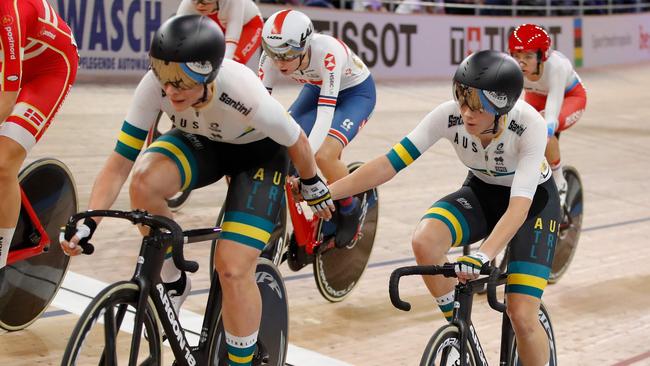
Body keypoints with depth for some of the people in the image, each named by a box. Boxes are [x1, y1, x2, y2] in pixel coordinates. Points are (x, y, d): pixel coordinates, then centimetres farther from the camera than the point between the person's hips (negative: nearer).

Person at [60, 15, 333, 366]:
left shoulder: (246, 97, -38)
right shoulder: (155, 85, -30)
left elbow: (296, 141, -18)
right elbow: (119, 162, -25)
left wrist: (312, 187, 1)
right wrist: (88, 223, -36)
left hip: (258, 154, -3)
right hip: (201, 142, 4)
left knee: (232, 268, -18)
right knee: (145, 180, -31)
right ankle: (172, 281, -5)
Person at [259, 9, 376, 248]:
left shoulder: (327, 52, -40)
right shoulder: (273, 55, -26)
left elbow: (326, 112, -45)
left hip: (356, 91, -5)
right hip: (316, 88, 6)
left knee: (324, 155, -27)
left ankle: (350, 210, 2)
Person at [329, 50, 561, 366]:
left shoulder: (530, 125, -33)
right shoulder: (449, 115, -26)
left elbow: (518, 207, -41)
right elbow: (388, 163, -26)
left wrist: (481, 257, -56)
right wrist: (323, 192, -34)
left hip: (533, 199, -3)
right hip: (481, 192, 3)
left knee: (522, 316, -18)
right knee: (424, 241, -30)